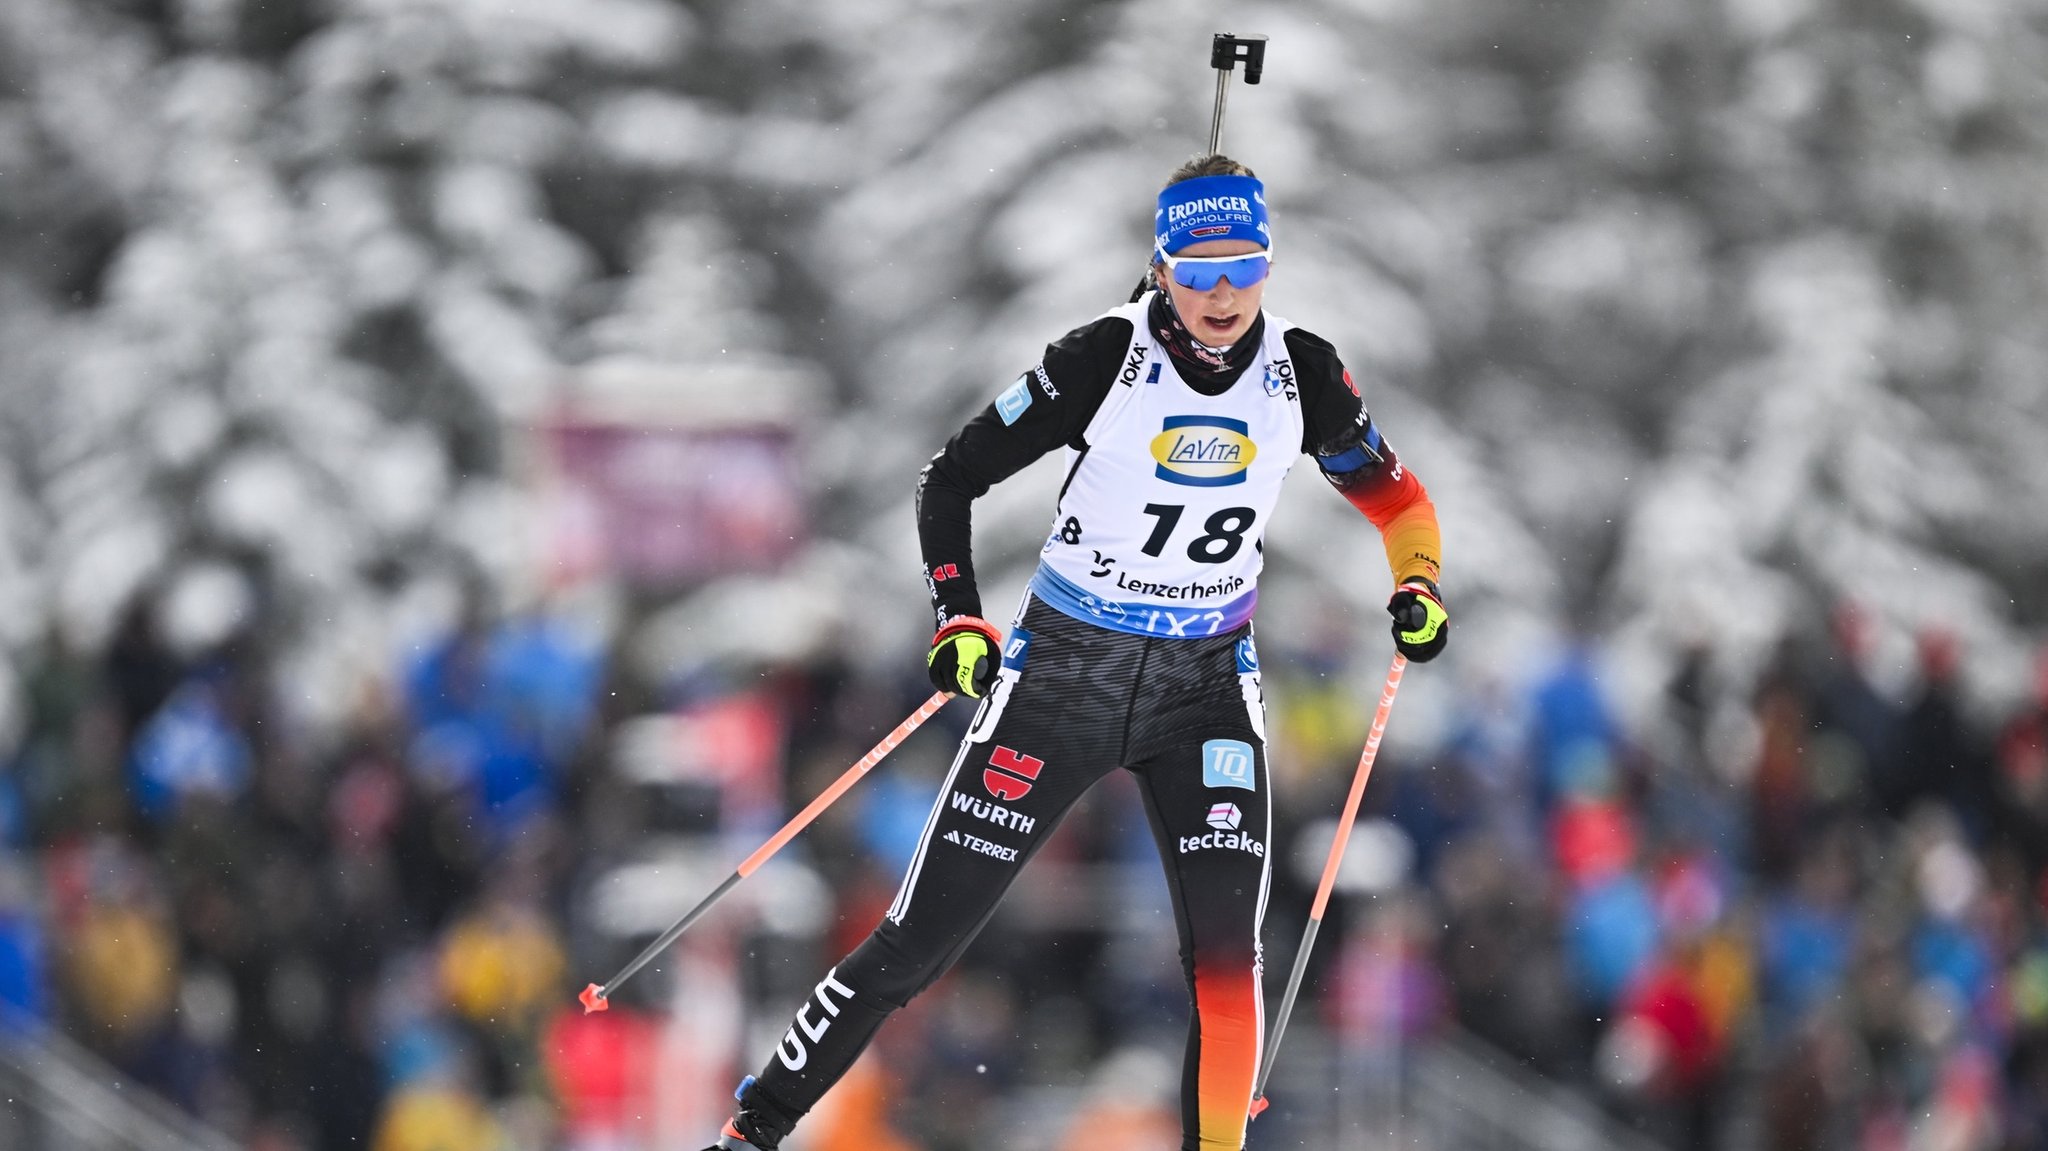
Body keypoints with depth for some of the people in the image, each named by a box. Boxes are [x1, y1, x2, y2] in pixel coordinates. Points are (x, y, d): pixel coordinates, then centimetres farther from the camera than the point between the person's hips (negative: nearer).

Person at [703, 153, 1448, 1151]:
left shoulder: (1302, 375, -6)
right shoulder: (1107, 358, -15)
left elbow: (1392, 493, 11)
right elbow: (950, 479, -8)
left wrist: (1417, 586, -6)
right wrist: (958, 615, -18)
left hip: (1203, 692, 2)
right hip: (1063, 676, -2)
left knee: (1224, 949, -17)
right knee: (920, 943, 0)